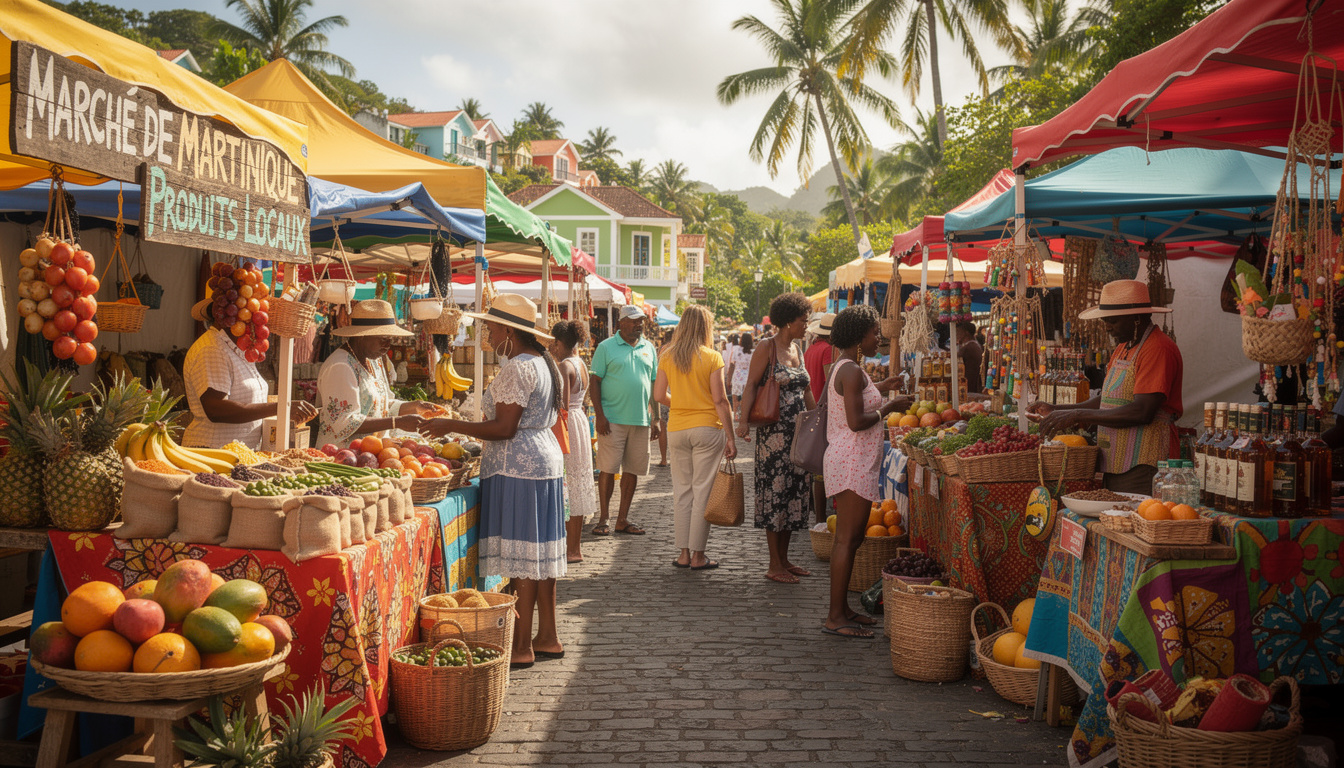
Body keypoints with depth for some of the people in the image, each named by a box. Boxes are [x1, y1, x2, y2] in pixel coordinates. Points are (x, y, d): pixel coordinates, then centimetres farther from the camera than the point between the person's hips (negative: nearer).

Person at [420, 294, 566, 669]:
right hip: (545, 460, 10)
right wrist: (479, 439, 23)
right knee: (538, 553, 13)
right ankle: (547, 637, 20)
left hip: (518, 469, -10)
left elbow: (504, 429, -21)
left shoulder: (516, 369, -17)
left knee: (522, 556, -6)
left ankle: (521, 647, -1)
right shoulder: (543, 362, 15)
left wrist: (452, 425, -14)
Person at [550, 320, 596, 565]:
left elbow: (563, 405, -19)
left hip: (567, 425, -9)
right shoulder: (582, 365, 12)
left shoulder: (564, 367, -15)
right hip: (580, 424, 9)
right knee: (577, 488, 12)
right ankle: (575, 547, 18)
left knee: (566, 490, -5)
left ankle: (570, 550, -3)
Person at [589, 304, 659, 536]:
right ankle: (603, 518, 6)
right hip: (613, 419, -4)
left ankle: (623, 519, 15)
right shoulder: (606, 347, -1)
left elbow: (654, 384, 17)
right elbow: (594, 382, -3)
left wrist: (656, 417, 11)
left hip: (641, 419, 4)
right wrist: (599, 415, -11)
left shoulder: (648, 348, 13)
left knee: (632, 470, 7)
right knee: (608, 469, -3)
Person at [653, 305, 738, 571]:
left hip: (677, 428, 4)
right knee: (703, 490, 3)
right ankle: (698, 556, 6)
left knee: (682, 490, 11)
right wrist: (730, 437, -5)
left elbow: (659, 395, 4)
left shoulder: (667, 356, 2)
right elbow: (720, 400, -10)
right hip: (707, 429, -3)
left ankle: (684, 553, 14)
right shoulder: (713, 357, -8)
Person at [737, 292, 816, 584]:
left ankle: (784, 559, 19)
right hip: (774, 431, -8)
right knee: (776, 491, -4)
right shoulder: (766, 347, -7)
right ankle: (774, 566, 3)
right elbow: (751, 385, -13)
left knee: (795, 491, 10)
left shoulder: (797, 348, 14)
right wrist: (744, 419, -25)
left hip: (799, 431, 8)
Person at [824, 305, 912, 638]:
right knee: (847, 539, -7)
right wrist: (889, 408, -10)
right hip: (852, 464, -11)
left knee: (851, 538, 14)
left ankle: (842, 609, 21)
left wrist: (878, 389, 28)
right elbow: (856, 421, -23)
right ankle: (835, 617, -4)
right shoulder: (852, 371, -17)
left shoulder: (843, 368, 15)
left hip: (849, 462, 11)